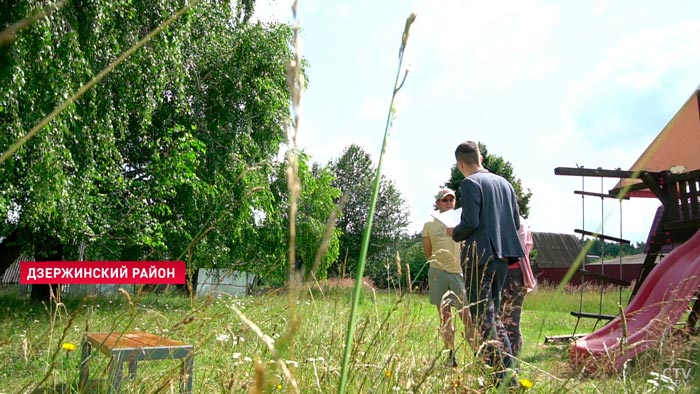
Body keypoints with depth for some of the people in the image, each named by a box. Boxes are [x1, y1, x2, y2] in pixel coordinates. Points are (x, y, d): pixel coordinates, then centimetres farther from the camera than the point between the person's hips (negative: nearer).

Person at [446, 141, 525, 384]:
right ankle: (508, 370, 19)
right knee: (492, 313, 18)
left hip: (480, 255, -8)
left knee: (482, 315, -2)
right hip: (503, 255, 8)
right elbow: (516, 223, 14)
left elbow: (470, 222, -17)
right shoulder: (504, 183, 14)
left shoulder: (470, 183, -9)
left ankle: (501, 374, -3)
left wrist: (455, 233, 2)